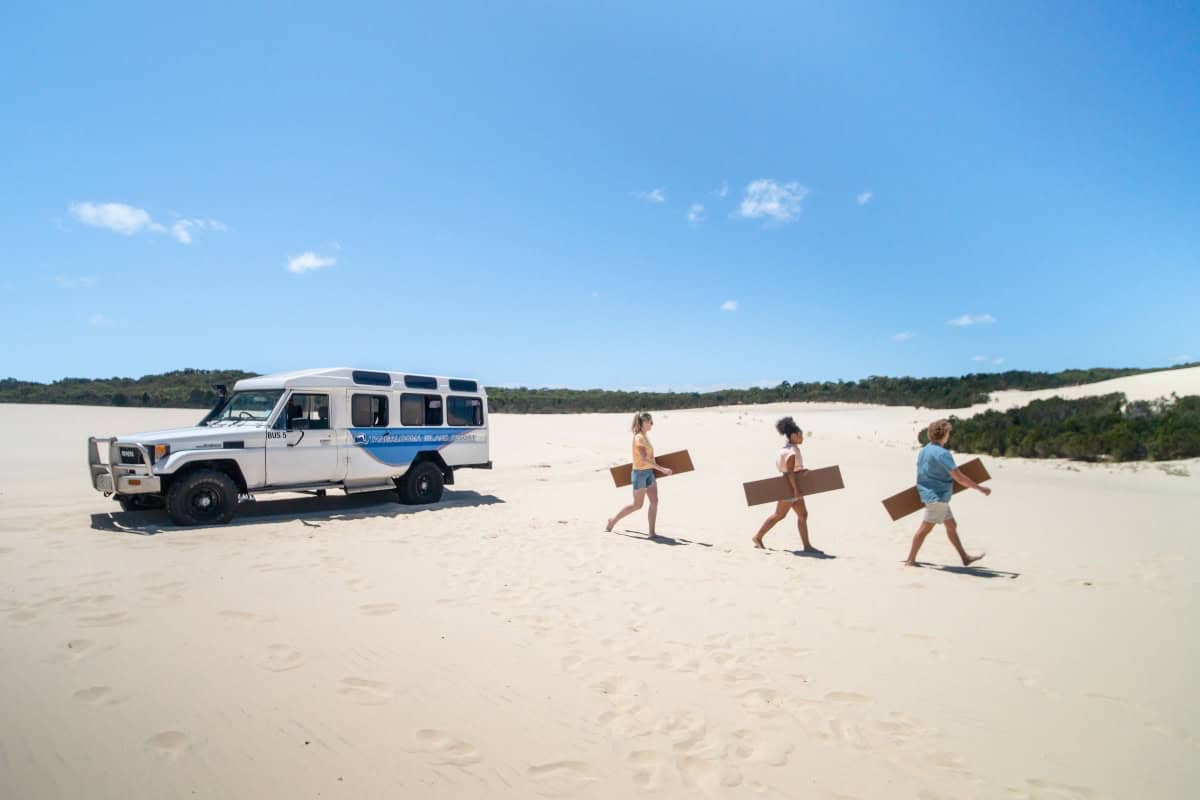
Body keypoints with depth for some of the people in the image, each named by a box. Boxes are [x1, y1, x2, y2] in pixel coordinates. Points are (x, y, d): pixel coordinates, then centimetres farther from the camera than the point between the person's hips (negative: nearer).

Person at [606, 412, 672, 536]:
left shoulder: (645, 437, 9)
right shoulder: (639, 438, -19)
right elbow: (644, 459, -26)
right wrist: (662, 469, -28)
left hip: (649, 472, 8)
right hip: (640, 473, -8)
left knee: (654, 501, 2)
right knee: (637, 505, 2)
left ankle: (652, 531, 7)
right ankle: (613, 520, 19)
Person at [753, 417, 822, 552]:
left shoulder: (791, 448, 10)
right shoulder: (791, 451, -20)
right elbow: (789, 471, -25)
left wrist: (801, 471, 8)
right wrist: (795, 489, -24)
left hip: (793, 486, 10)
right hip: (789, 487, -10)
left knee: (803, 515, 8)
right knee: (779, 515, -1)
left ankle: (807, 546, 11)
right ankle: (758, 537, 10)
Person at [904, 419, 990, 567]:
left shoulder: (925, 450, 9)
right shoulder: (942, 453, -19)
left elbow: (925, 473, 18)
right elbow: (959, 477, -21)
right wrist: (980, 488, -13)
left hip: (937, 496, 10)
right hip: (937, 496, -10)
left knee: (951, 526, 16)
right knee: (925, 528, -4)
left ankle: (965, 558, 24)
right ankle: (911, 560, 1)